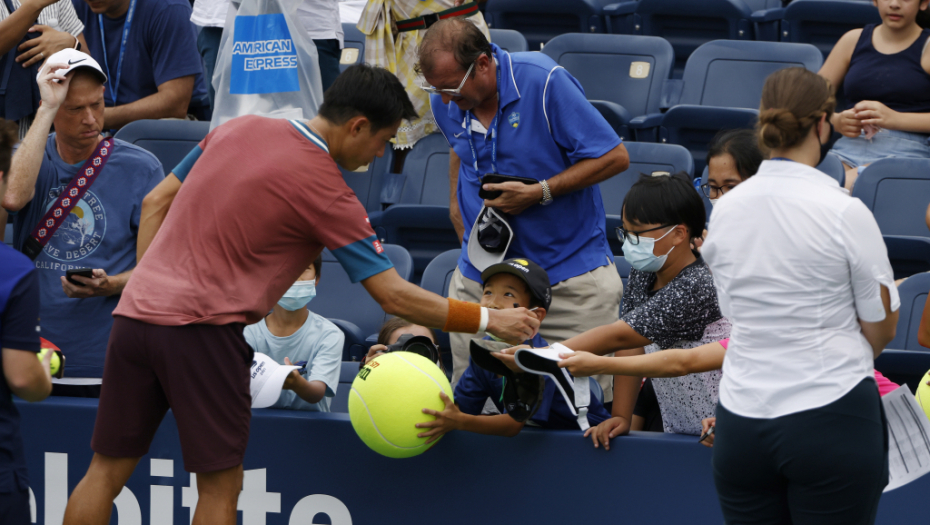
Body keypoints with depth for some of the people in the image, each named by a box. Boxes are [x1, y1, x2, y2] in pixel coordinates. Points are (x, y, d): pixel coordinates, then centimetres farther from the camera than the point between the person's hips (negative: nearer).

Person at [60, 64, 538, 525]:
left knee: (108, 471, 11)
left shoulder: (238, 130, 11)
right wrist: (489, 320, -1)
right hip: (201, 329, -7)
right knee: (220, 485, 3)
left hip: (133, 313, 7)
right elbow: (394, 296, -8)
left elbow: (155, 203, 17)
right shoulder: (324, 190, -8)